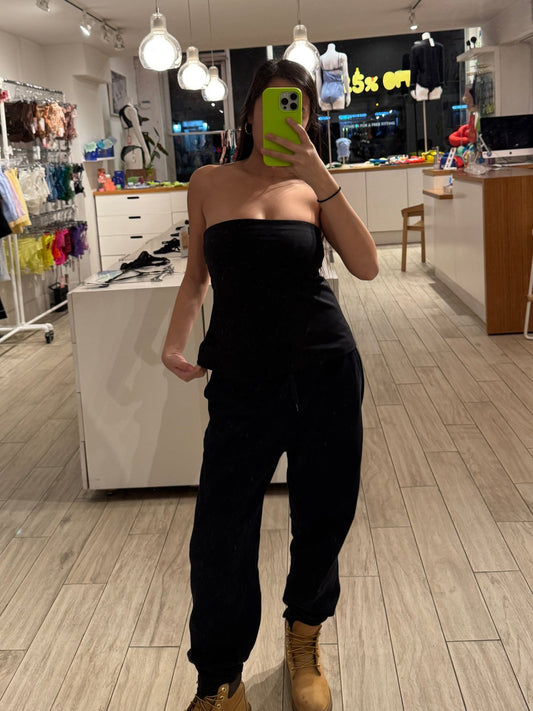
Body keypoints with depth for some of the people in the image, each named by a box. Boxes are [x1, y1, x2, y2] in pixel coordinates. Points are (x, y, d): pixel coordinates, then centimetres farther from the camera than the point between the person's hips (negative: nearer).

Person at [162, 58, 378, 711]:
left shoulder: (311, 185, 3)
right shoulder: (210, 183, 4)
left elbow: (366, 266, -10)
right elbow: (197, 274, 13)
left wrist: (321, 177, -17)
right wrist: (174, 342, -1)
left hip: (325, 371, 1)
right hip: (242, 379, 0)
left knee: (323, 517, 12)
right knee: (220, 534, -3)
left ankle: (303, 640, 41)